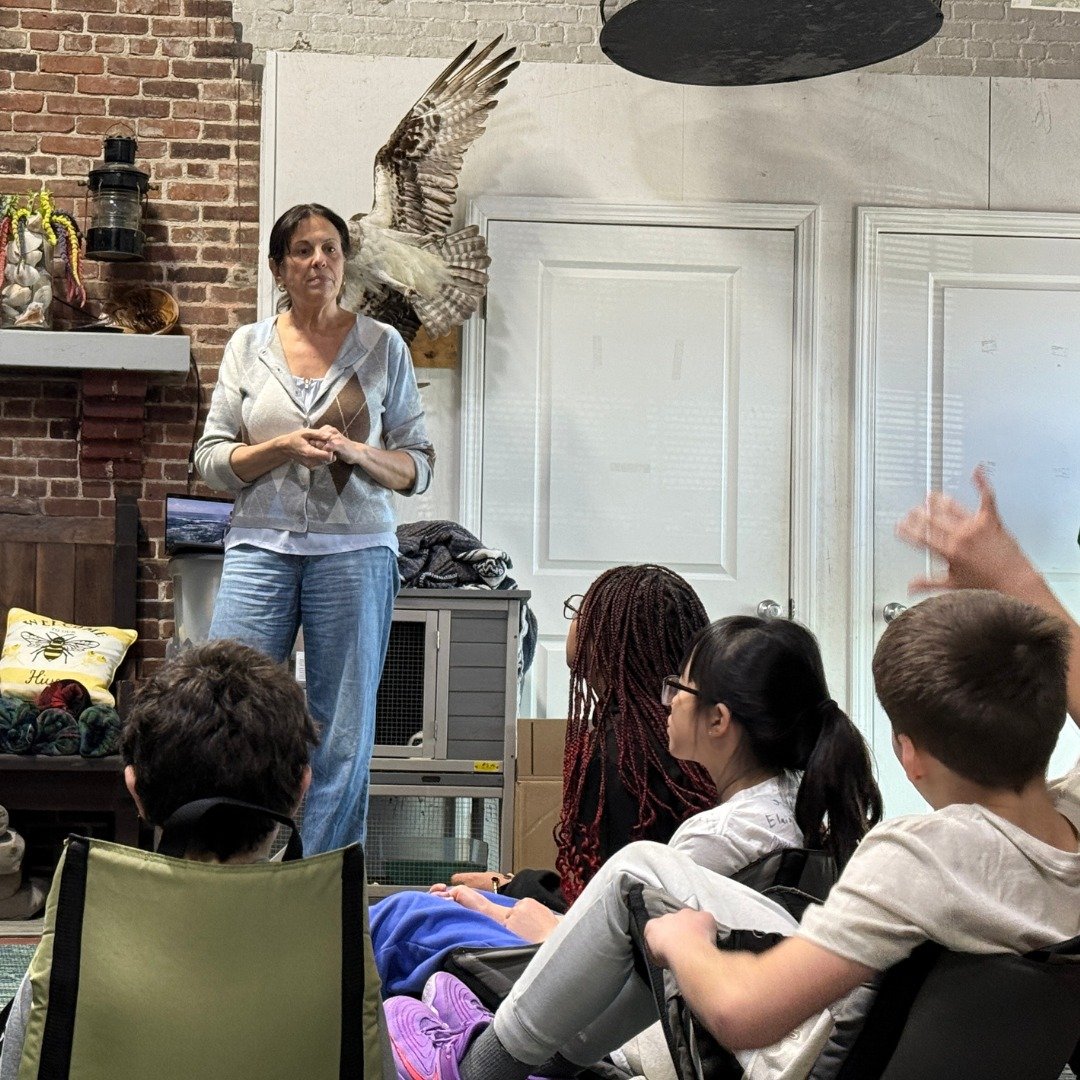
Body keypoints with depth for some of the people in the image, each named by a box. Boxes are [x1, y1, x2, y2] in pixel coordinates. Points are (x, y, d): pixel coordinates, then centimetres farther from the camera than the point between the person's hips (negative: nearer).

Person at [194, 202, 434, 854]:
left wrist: (355, 452, -12)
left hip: (355, 550, -1)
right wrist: (284, 447, -11)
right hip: (262, 548, 1)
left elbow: (418, 468, 7)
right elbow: (212, 460, 6)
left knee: (344, 736, 1)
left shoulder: (383, 346, 7)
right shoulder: (248, 347, 10)